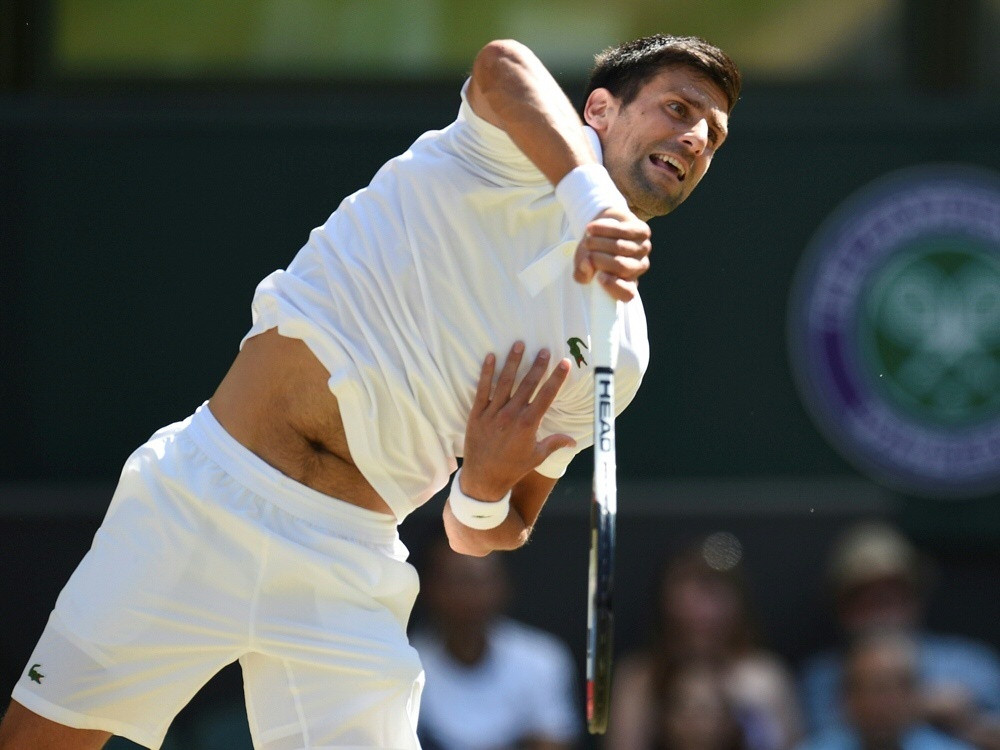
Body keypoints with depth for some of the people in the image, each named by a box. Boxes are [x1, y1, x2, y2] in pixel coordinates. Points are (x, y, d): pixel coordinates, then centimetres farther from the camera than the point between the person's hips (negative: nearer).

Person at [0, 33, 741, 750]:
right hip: (202, 494, -3)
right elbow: (504, 66, -28)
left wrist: (487, 491, -9)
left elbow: (478, 536, 14)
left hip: (350, 569, 4)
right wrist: (595, 200, -43)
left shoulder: (617, 350, 9)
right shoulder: (523, 143, -1)